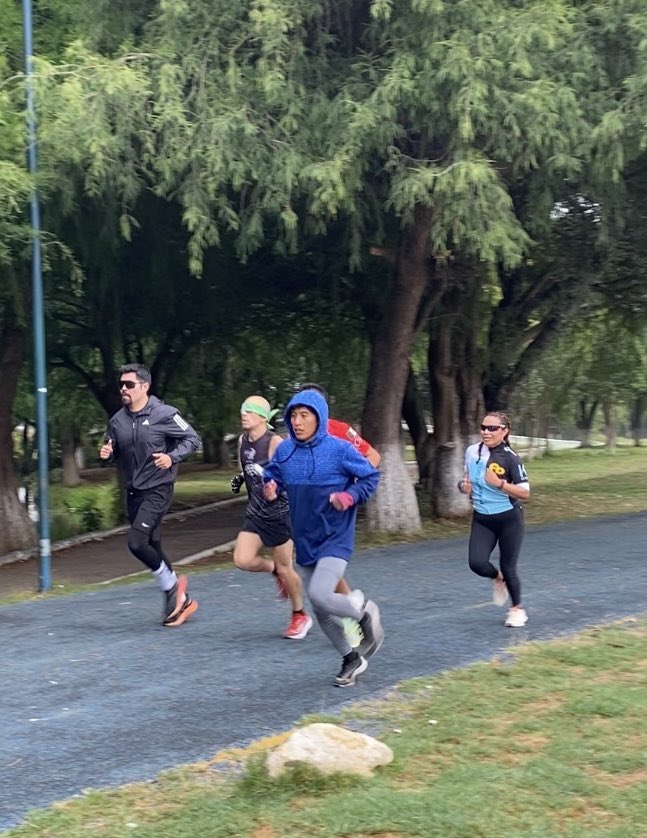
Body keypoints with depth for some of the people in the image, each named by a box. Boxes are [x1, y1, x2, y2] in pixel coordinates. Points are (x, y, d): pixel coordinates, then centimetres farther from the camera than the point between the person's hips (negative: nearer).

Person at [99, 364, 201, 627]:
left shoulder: (164, 414, -12)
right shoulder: (117, 420, 4)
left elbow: (193, 439, -7)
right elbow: (112, 454, 15)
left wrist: (172, 457, -22)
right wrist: (106, 454, -9)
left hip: (158, 490, -7)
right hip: (133, 493, 7)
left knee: (136, 542, -18)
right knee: (152, 547, 10)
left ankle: (171, 587, 4)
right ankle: (182, 600, 24)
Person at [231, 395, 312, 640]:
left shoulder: (275, 442, -16)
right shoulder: (242, 441, 5)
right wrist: (240, 479, 1)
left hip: (280, 512, -6)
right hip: (255, 512, 6)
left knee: (285, 566, 2)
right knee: (242, 560, -9)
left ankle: (300, 616, 23)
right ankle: (275, 570, 24)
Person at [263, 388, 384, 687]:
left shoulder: (339, 450, -14)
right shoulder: (284, 450, -2)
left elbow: (371, 476, -4)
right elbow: (271, 474, 13)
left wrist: (349, 496, -20)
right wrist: (269, 487, -10)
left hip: (335, 539, -5)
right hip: (305, 542, 6)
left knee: (320, 595, -25)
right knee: (320, 611, 11)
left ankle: (365, 612, 6)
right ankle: (351, 659, 33)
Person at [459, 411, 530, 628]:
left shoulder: (509, 458, -16)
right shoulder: (472, 451, -2)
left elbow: (525, 493, -16)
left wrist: (499, 483, -29)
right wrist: (464, 485, -4)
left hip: (508, 519, -4)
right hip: (482, 520, 4)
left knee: (508, 568, 4)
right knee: (477, 563, -14)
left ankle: (517, 609, 30)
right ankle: (498, 579, 22)